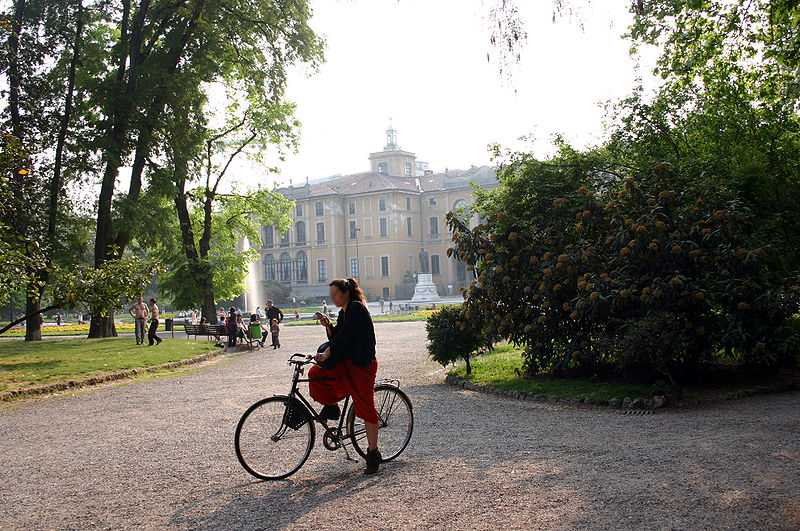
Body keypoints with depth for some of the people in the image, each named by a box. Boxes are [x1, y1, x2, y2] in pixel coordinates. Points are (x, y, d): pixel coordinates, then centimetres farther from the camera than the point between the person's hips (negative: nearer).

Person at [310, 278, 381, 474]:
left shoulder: (357, 308, -12)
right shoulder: (343, 312, 15)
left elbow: (344, 336, -22)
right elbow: (336, 337, 13)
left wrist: (326, 354, -26)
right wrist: (328, 326, -4)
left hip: (363, 364, -8)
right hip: (346, 362, 8)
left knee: (365, 407, -5)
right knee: (315, 373, -11)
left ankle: (373, 453, 6)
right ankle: (331, 405, 12)